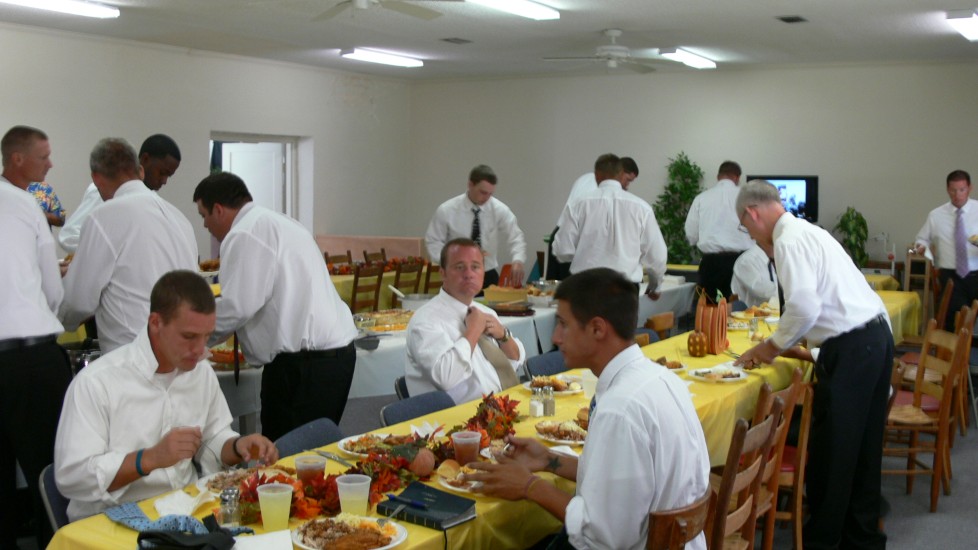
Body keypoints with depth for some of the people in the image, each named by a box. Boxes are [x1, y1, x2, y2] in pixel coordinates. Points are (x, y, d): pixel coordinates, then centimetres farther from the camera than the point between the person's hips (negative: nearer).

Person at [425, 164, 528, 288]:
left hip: (489, 277, 2)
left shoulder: (499, 209, -6)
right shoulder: (447, 210, -9)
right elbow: (433, 242, -2)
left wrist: (517, 261, -33)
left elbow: (516, 237, -12)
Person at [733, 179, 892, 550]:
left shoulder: (789, 240, -12)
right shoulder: (807, 231, 18)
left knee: (830, 452, 2)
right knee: (862, 447, 18)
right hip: (876, 336, 10)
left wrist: (774, 345, -6)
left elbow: (804, 306, -22)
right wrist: (777, 345, 21)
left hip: (851, 349, -10)